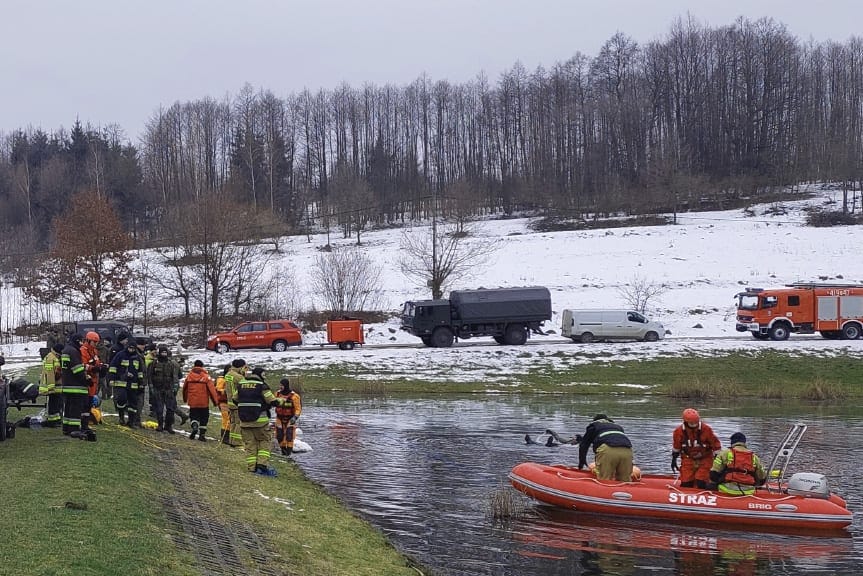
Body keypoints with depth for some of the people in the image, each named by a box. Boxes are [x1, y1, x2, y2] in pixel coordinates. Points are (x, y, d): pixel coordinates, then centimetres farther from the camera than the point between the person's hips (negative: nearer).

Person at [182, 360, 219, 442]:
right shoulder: (206, 376, -6)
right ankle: (202, 434, 8)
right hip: (204, 402, -2)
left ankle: (194, 426, -18)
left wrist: (185, 399, 31)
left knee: (194, 416, 11)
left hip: (192, 402, 2)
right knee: (204, 418, 10)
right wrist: (216, 401, -4)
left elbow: (185, 388, 15)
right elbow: (212, 389, -9)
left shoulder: (189, 375, 3)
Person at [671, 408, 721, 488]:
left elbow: (716, 445, -8)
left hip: (705, 459, -3)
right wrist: (674, 460, 15)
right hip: (688, 459, 3)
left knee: (701, 483, -14)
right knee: (686, 484, -1)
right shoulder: (679, 431, -11)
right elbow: (676, 446, 8)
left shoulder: (706, 429, -19)